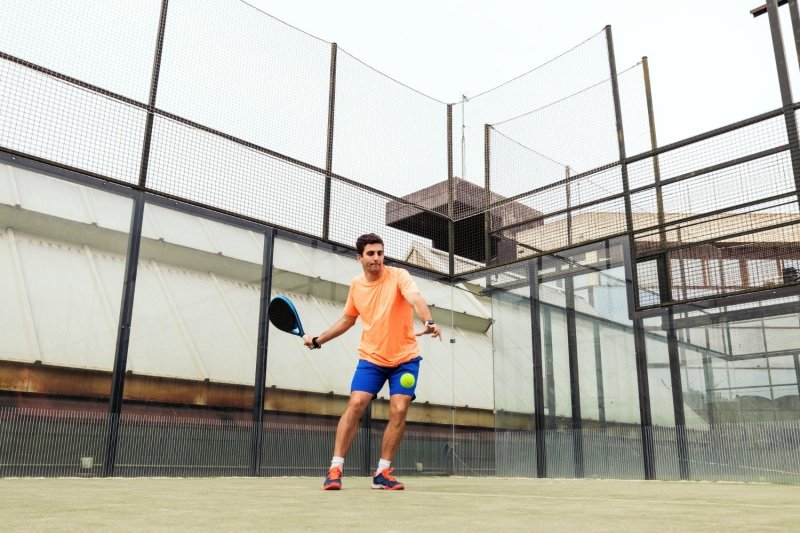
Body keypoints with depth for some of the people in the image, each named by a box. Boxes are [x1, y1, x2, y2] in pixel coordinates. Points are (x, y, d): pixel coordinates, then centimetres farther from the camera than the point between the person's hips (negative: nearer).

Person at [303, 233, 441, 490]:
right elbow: (347, 319, 18)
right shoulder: (356, 286, 2)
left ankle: (382, 472, 5)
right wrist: (318, 339, 13)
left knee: (399, 411, -9)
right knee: (355, 405, -12)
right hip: (371, 358, 2)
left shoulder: (398, 276, -11)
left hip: (405, 358, -2)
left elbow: (416, 299, -31)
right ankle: (335, 468, -5)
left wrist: (429, 322, -52)